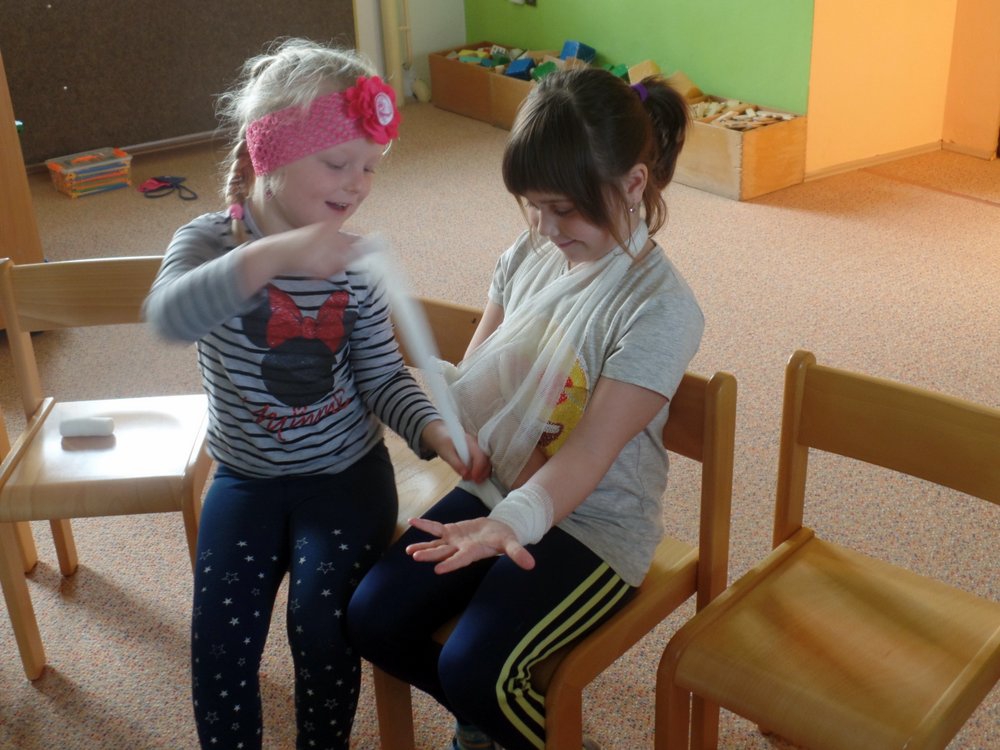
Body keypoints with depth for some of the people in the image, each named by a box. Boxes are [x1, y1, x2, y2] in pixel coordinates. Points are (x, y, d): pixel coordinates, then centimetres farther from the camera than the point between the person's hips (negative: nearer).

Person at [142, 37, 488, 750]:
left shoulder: (353, 263, -5)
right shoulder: (211, 241, -12)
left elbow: (383, 376, -3)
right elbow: (171, 316, -36)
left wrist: (435, 430, -24)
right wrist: (270, 256, -52)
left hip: (347, 475, 0)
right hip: (246, 477, 0)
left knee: (321, 622, -14)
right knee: (220, 637, -8)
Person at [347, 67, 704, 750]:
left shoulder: (660, 307, -21)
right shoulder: (528, 258, -1)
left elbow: (590, 450, -25)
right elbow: (472, 380, 3)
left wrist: (513, 523, -39)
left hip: (592, 522, -6)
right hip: (497, 488, 7)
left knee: (473, 669, -22)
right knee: (372, 617, -3)